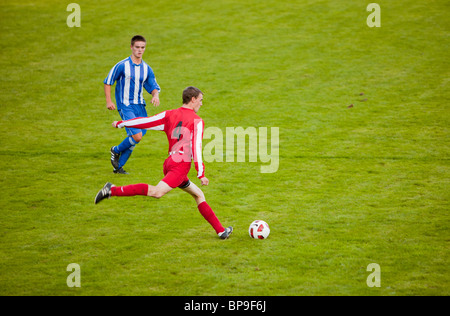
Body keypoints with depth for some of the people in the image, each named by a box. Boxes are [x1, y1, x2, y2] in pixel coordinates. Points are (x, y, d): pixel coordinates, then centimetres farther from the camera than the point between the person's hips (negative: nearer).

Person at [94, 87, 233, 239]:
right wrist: (201, 174, -10)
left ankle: (220, 230, 16)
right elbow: (196, 147, -9)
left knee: (198, 194, 16)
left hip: (170, 162, 9)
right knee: (157, 192, -25)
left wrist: (121, 123, 27)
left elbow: (146, 121, 16)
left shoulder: (170, 115, 16)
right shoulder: (197, 121, -1)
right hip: (182, 164, -9)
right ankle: (113, 190, -31)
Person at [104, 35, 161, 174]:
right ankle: (116, 151, 11)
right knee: (137, 136, -17)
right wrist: (108, 101, -6)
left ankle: (118, 166, 21)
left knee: (133, 138, 4)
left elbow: (154, 86, 14)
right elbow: (108, 82, 0)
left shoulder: (147, 69, 7)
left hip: (140, 106, 6)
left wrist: (155, 95, -10)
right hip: (125, 106, -6)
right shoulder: (122, 65, -8)